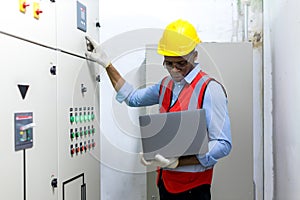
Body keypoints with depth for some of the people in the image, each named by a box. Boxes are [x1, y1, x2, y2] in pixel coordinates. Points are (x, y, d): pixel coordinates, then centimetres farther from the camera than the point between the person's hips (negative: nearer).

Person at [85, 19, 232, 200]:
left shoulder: (210, 89, -15)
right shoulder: (166, 84, 8)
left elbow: (222, 145, -20)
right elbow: (133, 98, 20)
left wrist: (177, 161, -28)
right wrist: (106, 64, 16)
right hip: (165, 180, 6)